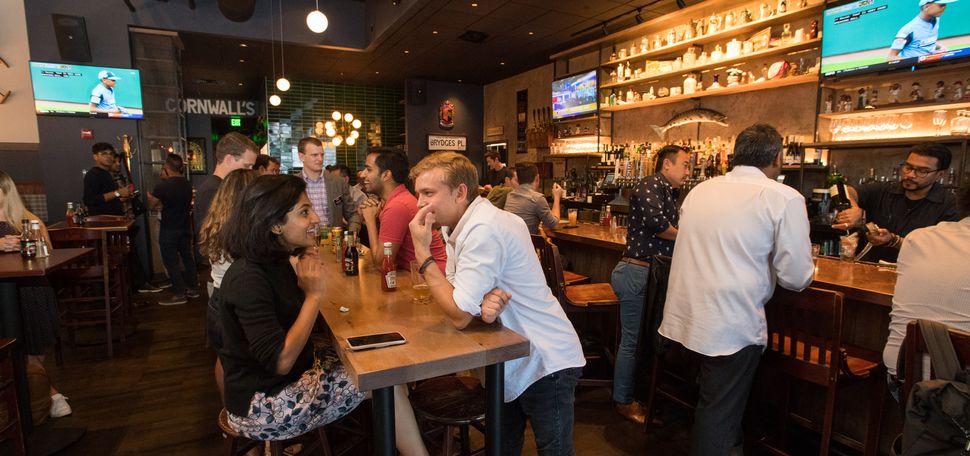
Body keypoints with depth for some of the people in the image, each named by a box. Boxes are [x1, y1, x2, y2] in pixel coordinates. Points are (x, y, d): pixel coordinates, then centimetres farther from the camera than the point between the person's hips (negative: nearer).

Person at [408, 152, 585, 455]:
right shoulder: (456, 225, 2)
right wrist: (482, 300, -22)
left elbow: (460, 316, -26)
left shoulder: (484, 229, -27)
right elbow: (455, 295, 2)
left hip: (545, 364, -8)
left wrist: (422, 252, -21)